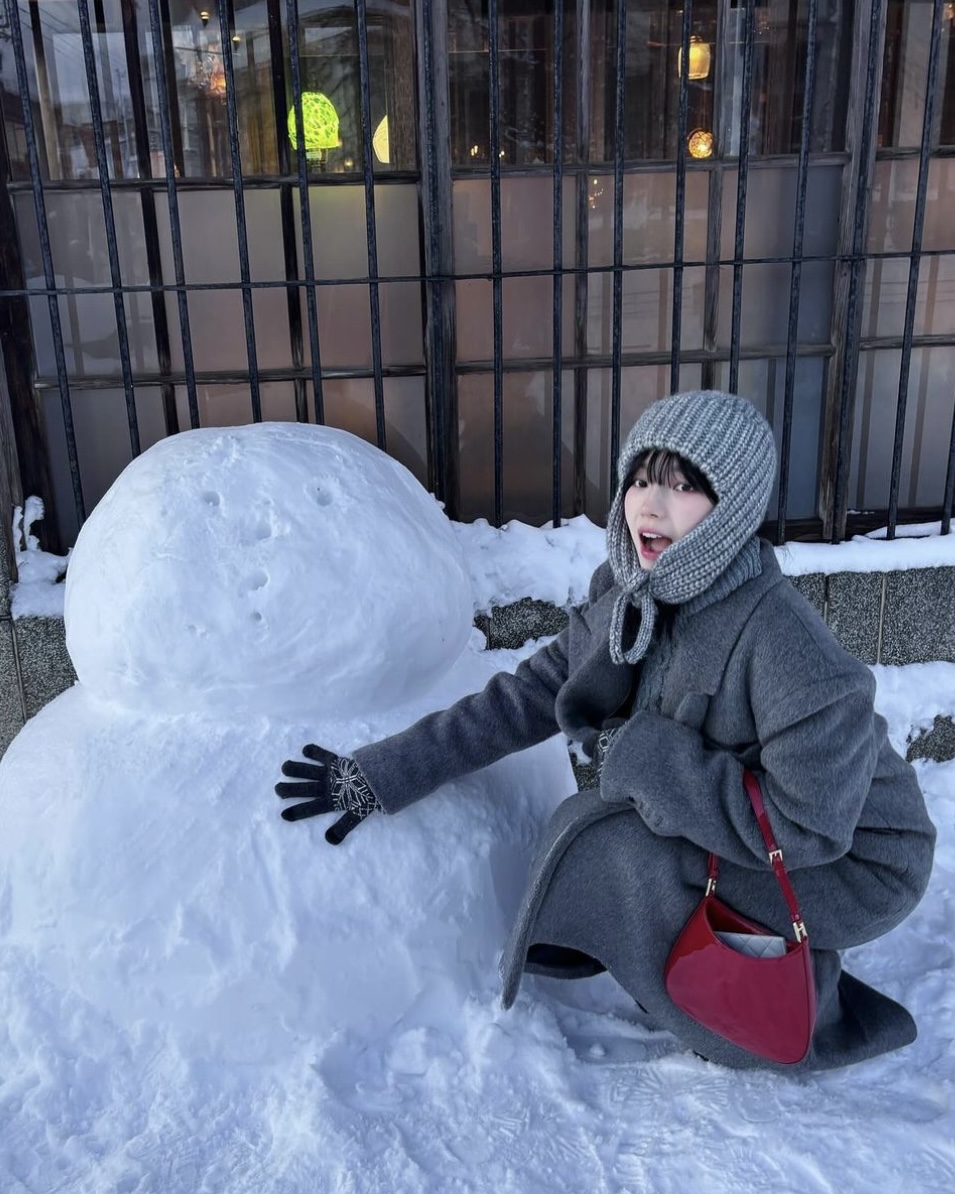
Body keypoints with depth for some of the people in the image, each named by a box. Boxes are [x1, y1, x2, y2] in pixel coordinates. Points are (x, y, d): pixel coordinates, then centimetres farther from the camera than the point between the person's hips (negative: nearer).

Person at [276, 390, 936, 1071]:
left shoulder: (781, 643, -32)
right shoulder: (627, 595, -10)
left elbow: (806, 828, -29)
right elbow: (528, 696, -6)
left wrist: (644, 755, -27)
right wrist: (379, 777, -8)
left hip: (853, 865, -7)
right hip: (750, 835, 7)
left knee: (615, 849, -22)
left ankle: (809, 1024, 0)